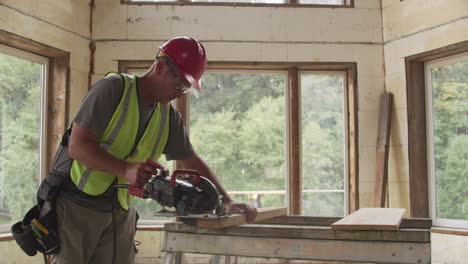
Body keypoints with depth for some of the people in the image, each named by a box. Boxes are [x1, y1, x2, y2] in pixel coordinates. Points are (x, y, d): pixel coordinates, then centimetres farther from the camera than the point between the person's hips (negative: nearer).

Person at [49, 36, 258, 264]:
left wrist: (227, 201, 2)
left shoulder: (169, 117, 6)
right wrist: (125, 170, -31)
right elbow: (78, 146, -18)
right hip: (75, 202, -5)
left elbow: (193, 162, 12)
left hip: (119, 210, 5)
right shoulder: (113, 89, -14)